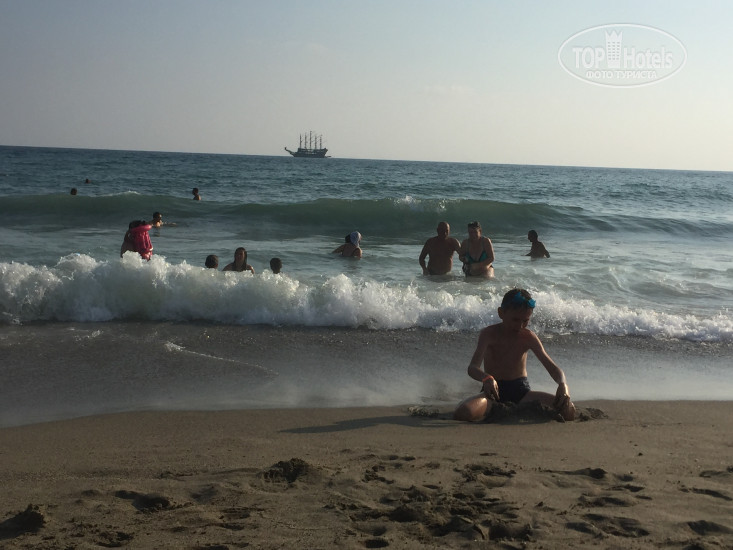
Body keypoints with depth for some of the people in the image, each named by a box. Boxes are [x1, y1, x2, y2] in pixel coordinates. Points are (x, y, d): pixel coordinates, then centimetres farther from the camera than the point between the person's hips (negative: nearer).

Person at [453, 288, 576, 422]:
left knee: (568, 410, -20)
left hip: (520, 391, 3)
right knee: (462, 413, -35)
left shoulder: (529, 337, -2)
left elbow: (552, 367, -5)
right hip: (495, 390, -2)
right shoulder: (489, 334, -11)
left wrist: (563, 384, -30)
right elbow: (472, 367, -24)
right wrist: (486, 378, -49)